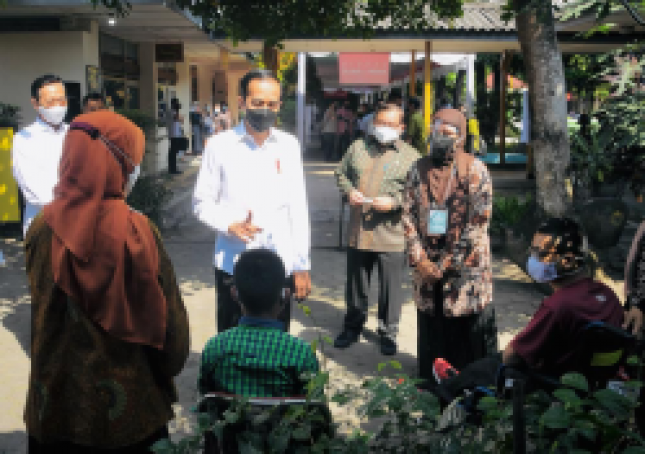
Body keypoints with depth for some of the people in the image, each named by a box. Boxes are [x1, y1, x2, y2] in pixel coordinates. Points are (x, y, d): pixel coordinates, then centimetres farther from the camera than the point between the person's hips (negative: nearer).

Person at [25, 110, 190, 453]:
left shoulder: (41, 229, -9)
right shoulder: (137, 231, -16)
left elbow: (33, 315, 2)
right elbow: (168, 317, -9)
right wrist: (168, 370, 7)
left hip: (53, 408, 3)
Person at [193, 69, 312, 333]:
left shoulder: (288, 146, 5)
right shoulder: (220, 145, -2)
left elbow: (298, 209, 7)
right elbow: (201, 203, 3)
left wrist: (302, 265, 5)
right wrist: (229, 225, -16)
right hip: (232, 265, -1)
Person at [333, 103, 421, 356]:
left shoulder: (410, 157, -1)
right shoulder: (358, 147, 10)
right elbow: (341, 173, 18)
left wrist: (393, 202, -19)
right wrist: (349, 191, -2)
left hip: (391, 235, -3)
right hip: (358, 232, 3)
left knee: (390, 288, 4)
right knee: (356, 284, 16)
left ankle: (388, 333, 21)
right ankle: (353, 327, 33)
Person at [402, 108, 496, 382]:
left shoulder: (475, 171, -4)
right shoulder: (419, 170, 9)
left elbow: (479, 223, -10)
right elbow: (408, 216, 6)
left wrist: (448, 263, -13)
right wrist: (419, 259, -6)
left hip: (467, 270, -4)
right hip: (427, 268, 4)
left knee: (470, 336, 3)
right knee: (431, 337, 13)